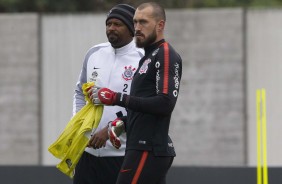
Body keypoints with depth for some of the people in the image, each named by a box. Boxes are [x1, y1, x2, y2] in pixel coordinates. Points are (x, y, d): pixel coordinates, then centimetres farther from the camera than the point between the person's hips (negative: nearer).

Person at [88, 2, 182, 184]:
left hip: (147, 152, -10)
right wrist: (122, 122, 12)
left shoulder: (166, 56, -9)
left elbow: (165, 104, -21)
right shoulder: (148, 57, 23)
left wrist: (117, 98, -21)